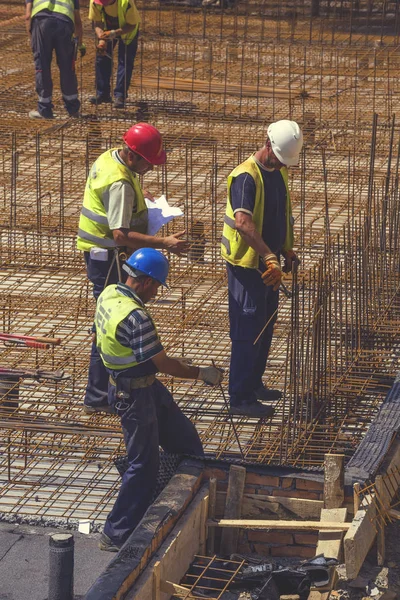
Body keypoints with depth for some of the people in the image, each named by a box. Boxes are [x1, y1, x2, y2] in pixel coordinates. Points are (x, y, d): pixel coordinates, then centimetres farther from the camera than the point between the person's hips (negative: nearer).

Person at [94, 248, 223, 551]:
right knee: (144, 465, 1)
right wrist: (200, 373, -9)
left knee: (184, 437, 21)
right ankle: (116, 535, 10)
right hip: (134, 394, -10)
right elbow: (162, 364, -23)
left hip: (146, 384, 10)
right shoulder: (135, 317, -31)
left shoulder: (110, 293, -1)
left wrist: (172, 360, 18)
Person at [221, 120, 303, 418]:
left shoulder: (279, 172, 8)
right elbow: (243, 222, -36)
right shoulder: (246, 177, -22)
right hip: (247, 264, -9)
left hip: (268, 263, 9)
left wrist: (287, 249, 15)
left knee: (265, 326, 18)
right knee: (248, 330, -5)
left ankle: (253, 384, 31)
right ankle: (240, 399, 1)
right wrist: (270, 257, -44)